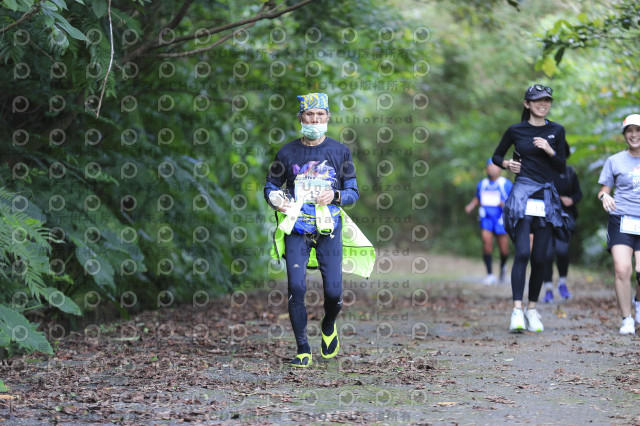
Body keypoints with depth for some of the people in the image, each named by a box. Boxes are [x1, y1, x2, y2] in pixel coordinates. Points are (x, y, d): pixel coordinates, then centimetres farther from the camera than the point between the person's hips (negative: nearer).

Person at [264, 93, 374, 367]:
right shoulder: (287, 153, 5)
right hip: (296, 229, 0)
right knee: (296, 288, -11)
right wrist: (275, 199, -8)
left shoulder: (340, 152, 6)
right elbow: (270, 185, 14)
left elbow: (353, 193, 7)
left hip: (329, 230, 0)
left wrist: (335, 195, -14)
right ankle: (303, 351, 0)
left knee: (333, 292, -5)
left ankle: (328, 327, 30)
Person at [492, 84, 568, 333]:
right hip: (522, 194, -2)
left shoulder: (556, 131, 9)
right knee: (522, 252, -16)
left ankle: (532, 309, 14)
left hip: (547, 197, 2)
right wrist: (507, 164, -3)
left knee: (539, 257, 2)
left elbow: (561, 167, 7)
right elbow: (496, 156, 18)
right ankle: (517, 311, -21)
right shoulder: (515, 131, 5)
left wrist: (549, 150, -10)